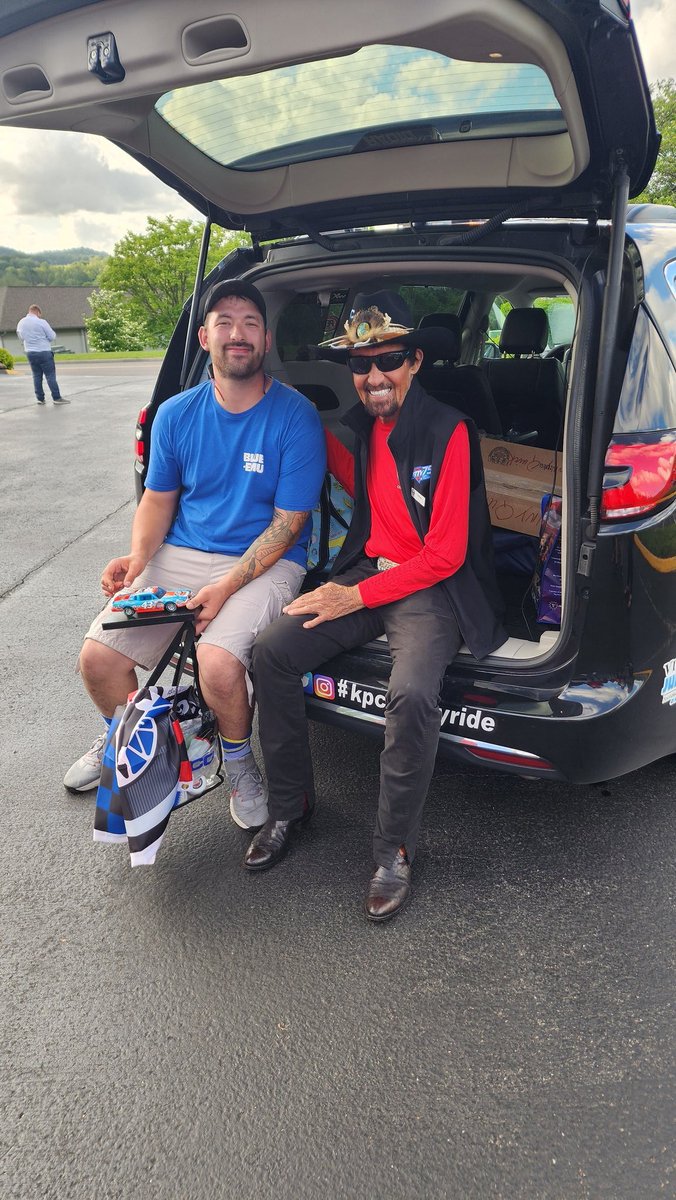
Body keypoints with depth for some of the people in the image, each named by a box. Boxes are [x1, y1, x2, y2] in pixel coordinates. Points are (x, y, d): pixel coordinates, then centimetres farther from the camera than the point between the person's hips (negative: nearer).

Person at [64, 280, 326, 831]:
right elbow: (158, 498, 14)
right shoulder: (177, 414, 5)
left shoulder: (295, 417, -10)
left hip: (265, 562, -4)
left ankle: (239, 760, 3)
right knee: (98, 657, -10)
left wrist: (225, 586, -21)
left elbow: (288, 523, -11)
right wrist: (138, 555, -7)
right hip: (180, 556, 5)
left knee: (219, 664, -31)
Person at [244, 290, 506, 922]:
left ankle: (394, 849, -8)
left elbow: (445, 556, -15)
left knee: (412, 694, -33)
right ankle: (290, 804, 4)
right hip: (366, 571, 6)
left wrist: (357, 596, -16)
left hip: (433, 587, -6)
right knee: (271, 650, -14)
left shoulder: (448, 431, -14)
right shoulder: (361, 423, 7)